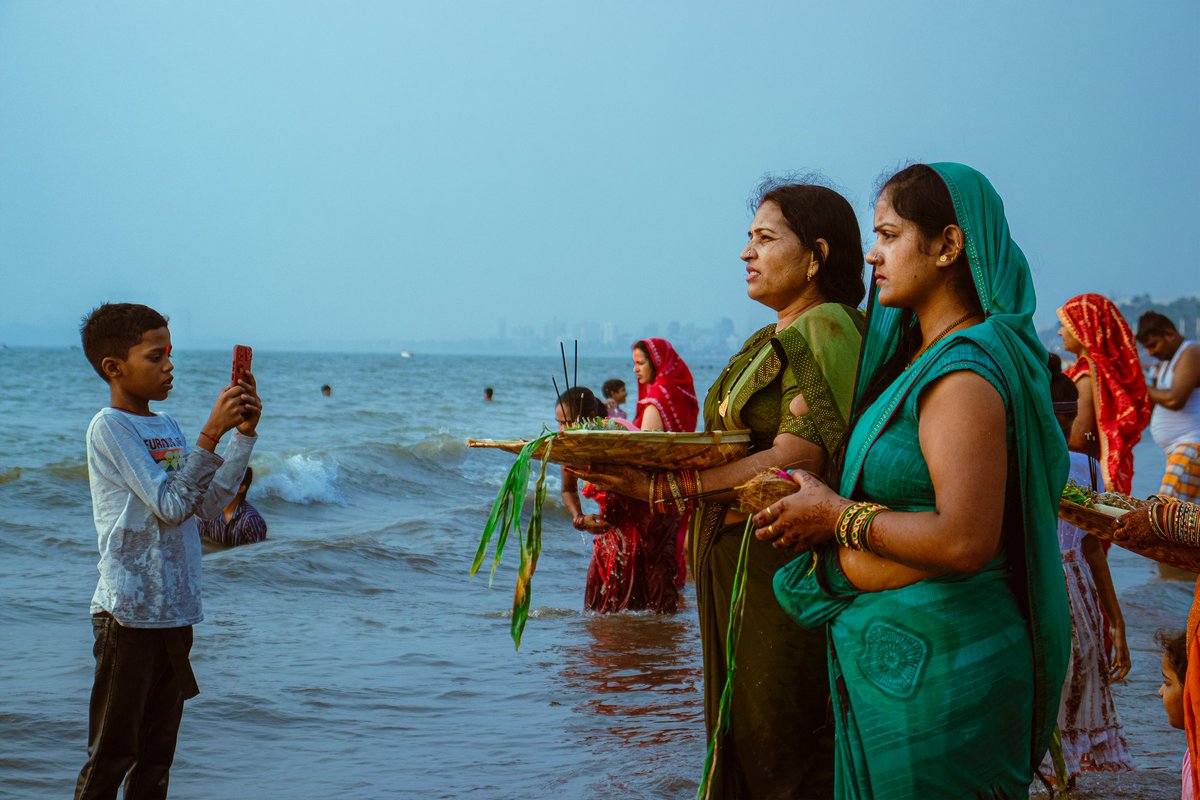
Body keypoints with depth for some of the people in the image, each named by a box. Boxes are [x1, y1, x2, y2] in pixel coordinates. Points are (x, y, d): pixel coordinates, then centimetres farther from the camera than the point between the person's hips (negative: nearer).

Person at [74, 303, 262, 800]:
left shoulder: (167, 428, 13)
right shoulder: (108, 428, -11)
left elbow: (209, 504, 9)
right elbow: (170, 505, -18)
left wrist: (244, 434, 2)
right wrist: (211, 434, -21)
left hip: (175, 611, 8)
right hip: (128, 614, -8)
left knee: (157, 756, 13)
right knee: (111, 756, -3)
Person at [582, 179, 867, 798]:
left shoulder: (824, 329, -11)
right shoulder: (770, 340, 18)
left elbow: (796, 459, -22)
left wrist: (664, 488, -27)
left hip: (786, 569, -9)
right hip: (735, 568, 9)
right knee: (738, 740, 13)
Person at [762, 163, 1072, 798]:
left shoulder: (964, 374, -20)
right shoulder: (916, 356, 11)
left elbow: (965, 542, -28)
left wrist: (837, 517, -16)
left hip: (933, 664, -9)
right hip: (887, 649, 9)